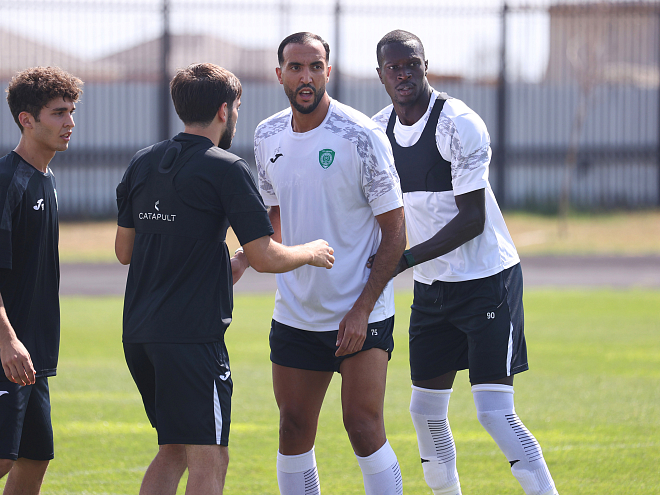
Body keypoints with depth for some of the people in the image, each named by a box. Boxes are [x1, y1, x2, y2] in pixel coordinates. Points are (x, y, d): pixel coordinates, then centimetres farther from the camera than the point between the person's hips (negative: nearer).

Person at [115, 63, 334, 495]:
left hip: (139, 331, 8)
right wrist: (311, 252, 10)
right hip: (193, 335, -8)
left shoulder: (143, 164, 11)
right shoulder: (226, 170, -10)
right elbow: (265, 257, -11)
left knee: (174, 451, 18)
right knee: (209, 460, -5)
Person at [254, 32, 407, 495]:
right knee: (294, 429, 5)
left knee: (363, 424, -12)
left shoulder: (362, 136, -12)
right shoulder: (268, 136, 4)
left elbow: (395, 233, -10)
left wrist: (362, 309, -15)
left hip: (361, 314, -5)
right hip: (296, 313, 5)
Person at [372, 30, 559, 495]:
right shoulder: (379, 130, 4)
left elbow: (472, 219, -21)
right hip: (432, 286, 7)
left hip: (487, 279, -7)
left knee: (496, 413, -14)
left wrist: (405, 259, -25)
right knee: (426, 411, 8)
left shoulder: (459, 125, -18)